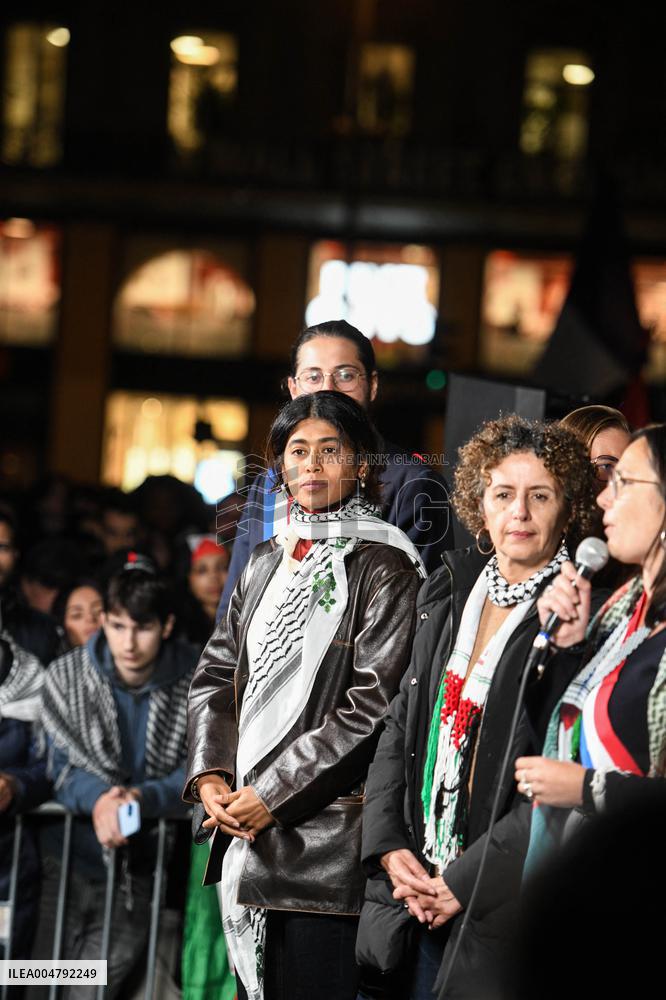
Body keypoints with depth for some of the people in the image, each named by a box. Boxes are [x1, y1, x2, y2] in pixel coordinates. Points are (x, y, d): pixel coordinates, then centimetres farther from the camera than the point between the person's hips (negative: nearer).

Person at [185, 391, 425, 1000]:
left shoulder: (382, 568, -6)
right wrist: (210, 774, 0)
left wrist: (273, 795, -14)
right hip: (246, 835, 7)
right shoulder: (268, 562, 15)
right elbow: (216, 672, 17)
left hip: (326, 835, -7)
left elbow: (373, 705, -13)